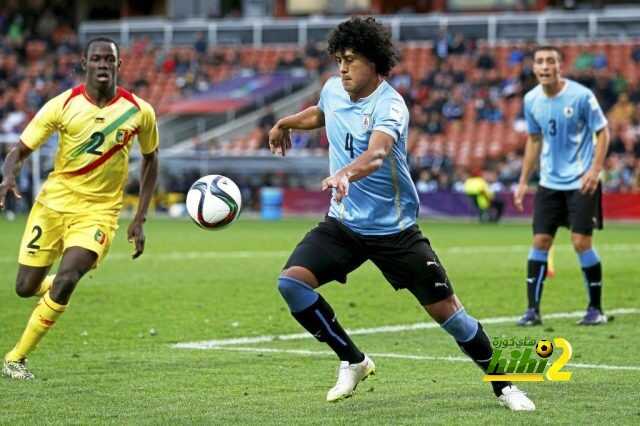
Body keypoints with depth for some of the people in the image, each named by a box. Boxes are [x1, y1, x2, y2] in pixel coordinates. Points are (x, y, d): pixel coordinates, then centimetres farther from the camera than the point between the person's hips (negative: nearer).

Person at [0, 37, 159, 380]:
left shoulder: (139, 112, -6)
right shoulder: (63, 105, -8)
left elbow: (150, 161, 11)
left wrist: (139, 219, 6)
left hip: (99, 212, -1)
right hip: (54, 202, 1)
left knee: (64, 282, -22)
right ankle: (53, 287, 42)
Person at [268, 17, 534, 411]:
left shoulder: (389, 105, -21)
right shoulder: (333, 90, 0)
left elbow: (376, 154, -43)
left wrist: (345, 175, -61)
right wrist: (285, 124, 36)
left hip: (394, 230, -5)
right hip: (343, 224, 5)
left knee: (446, 310, -4)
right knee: (291, 282, -16)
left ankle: (503, 385, 16)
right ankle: (353, 361, 3)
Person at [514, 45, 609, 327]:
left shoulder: (581, 96, -13)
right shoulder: (531, 100, 2)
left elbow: (602, 132, -6)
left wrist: (595, 169, -18)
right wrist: (523, 181, 13)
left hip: (581, 182, -5)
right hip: (549, 182, 5)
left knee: (581, 243, -8)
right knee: (540, 241, -1)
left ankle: (596, 308, 7)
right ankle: (533, 310, 5)